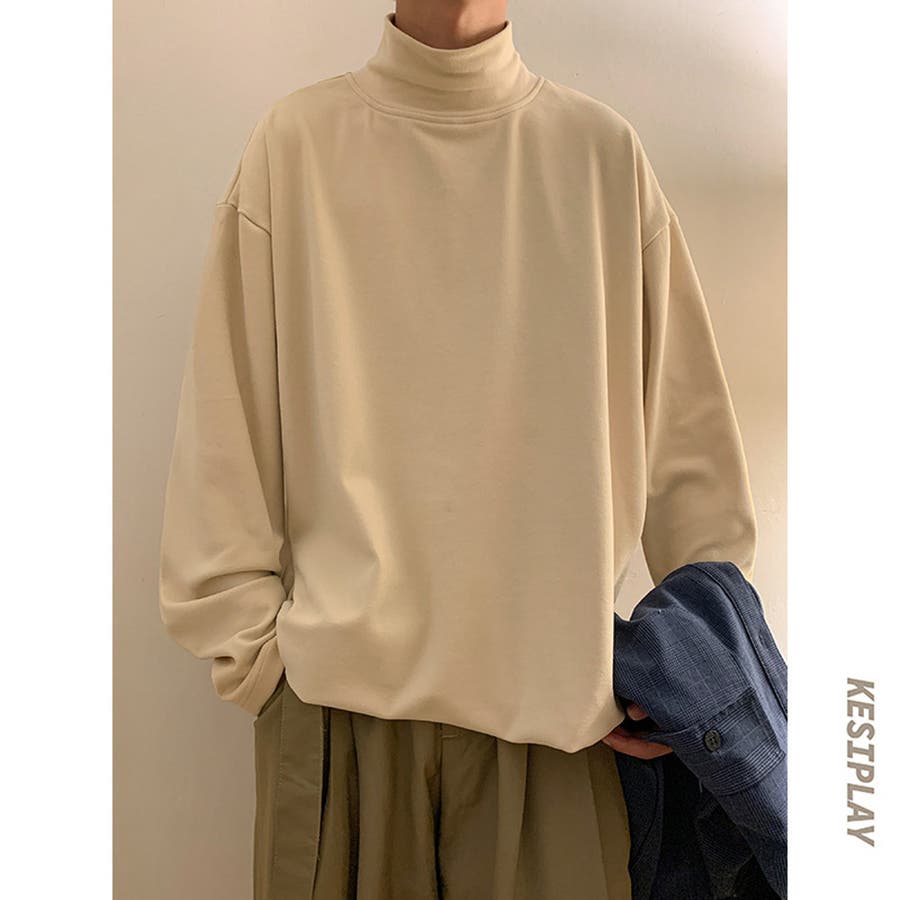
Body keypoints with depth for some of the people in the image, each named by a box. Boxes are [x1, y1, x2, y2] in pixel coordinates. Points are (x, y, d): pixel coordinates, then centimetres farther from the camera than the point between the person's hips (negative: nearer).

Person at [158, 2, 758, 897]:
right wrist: (247, 635, 0)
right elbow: (224, 416, 2)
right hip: (337, 681, 0)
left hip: (555, 683, 1)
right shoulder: (296, 140, 3)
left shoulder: (603, 150, 5)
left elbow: (688, 427, 4)